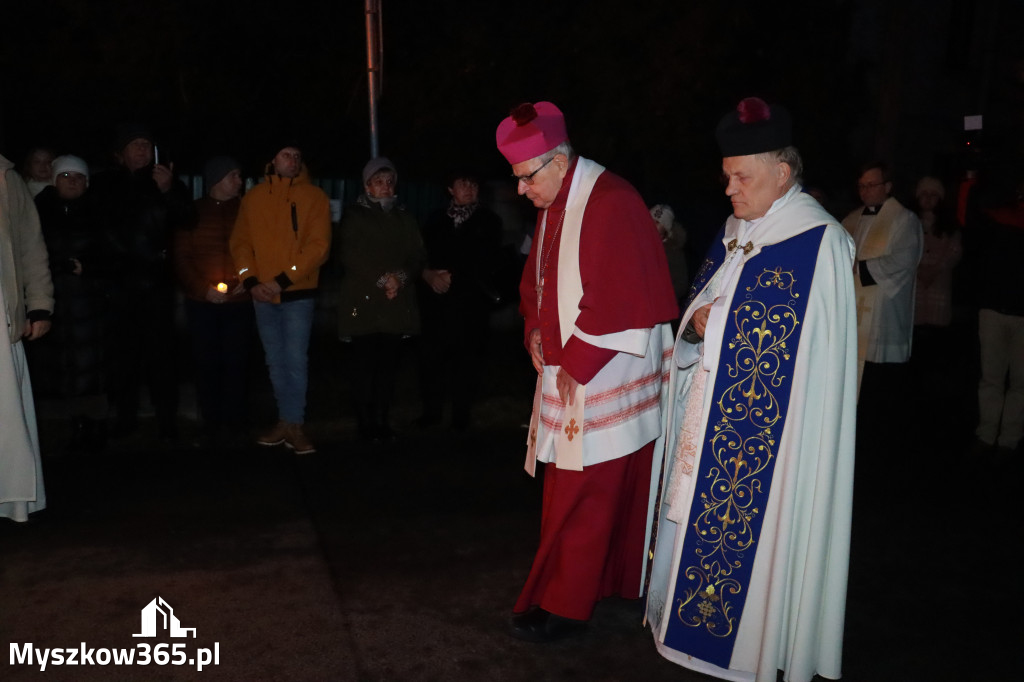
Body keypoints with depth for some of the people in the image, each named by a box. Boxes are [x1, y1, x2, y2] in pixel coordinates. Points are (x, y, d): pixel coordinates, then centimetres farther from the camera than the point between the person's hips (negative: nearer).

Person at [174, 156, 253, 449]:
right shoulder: (193, 212, 6)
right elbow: (181, 257, 4)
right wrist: (203, 288, -9)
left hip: (239, 302, -1)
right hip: (201, 302, 1)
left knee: (235, 362, 2)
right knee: (207, 363, 4)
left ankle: (233, 423, 14)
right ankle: (211, 424, 14)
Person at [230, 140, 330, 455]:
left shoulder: (314, 197, -2)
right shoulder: (254, 197, 9)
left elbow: (318, 246, -10)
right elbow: (240, 242, 8)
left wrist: (283, 279, -15)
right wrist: (250, 281, -7)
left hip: (298, 293, -4)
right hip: (262, 295, 4)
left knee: (296, 359, -4)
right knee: (275, 361, 10)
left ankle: (294, 424, 6)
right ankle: (285, 420, 20)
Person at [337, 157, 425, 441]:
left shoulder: (404, 218, 20)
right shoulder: (354, 216, 8)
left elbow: (418, 257, 12)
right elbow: (351, 257, -2)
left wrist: (401, 277, -7)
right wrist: (381, 281, -10)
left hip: (398, 304, 3)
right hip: (364, 302, -3)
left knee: (389, 364, 0)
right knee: (365, 365, -5)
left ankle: (382, 421, 8)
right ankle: (366, 423, 1)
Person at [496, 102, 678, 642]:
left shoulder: (610, 204, -19)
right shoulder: (555, 205, 11)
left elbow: (616, 301, -23)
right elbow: (537, 279, 21)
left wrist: (574, 362, -16)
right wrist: (536, 330, 4)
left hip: (604, 376, -9)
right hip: (567, 370, 9)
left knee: (582, 495, -1)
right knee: (569, 488, 16)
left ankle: (564, 605, 12)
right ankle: (607, 579, 32)